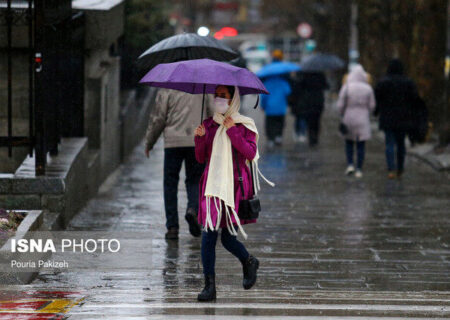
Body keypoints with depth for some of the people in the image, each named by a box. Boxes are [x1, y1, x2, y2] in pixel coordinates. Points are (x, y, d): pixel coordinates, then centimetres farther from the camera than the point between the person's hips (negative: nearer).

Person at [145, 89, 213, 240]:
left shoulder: (166, 90, -1)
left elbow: (157, 118, -1)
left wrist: (149, 142, 10)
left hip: (173, 142, -1)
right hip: (196, 142, 1)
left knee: (170, 183, 7)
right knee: (194, 181, 14)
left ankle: (172, 227, 4)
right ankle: (193, 209, -15)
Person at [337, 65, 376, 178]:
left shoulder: (346, 87, -9)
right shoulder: (368, 88, -5)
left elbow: (341, 105, -7)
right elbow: (372, 105, -1)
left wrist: (343, 114, 13)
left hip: (349, 119, 0)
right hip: (363, 120, 0)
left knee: (349, 142, 17)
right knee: (361, 144, 4)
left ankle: (350, 164, 4)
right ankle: (359, 169, 1)